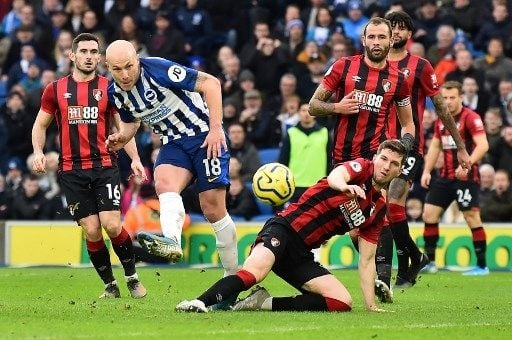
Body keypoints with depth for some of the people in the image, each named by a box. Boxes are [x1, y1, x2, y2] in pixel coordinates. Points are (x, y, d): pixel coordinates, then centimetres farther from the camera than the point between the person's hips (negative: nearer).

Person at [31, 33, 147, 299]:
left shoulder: (109, 88, 5)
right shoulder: (56, 89, 7)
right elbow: (40, 125, 15)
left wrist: (135, 158, -3)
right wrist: (38, 152, -2)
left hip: (105, 166, -1)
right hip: (71, 170, 1)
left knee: (112, 226, -14)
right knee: (91, 232, -3)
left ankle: (132, 277, 7)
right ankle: (110, 285, 12)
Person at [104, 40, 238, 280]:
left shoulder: (158, 70, -21)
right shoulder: (116, 93, 0)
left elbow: (211, 83, -19)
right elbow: (131, 121, 21)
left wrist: (216, 129, -22)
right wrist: (122, 138, -3)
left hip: (205, 136, -5)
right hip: (173, 143, 5)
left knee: (213, 208, -9)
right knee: (164, 183, -28)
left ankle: (233, 273, 5)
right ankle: (171, 241, -53)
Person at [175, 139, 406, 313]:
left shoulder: (379, 210, 17)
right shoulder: (362, 168, 0)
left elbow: (367, 260, 17)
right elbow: (335, 176, -25)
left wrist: (371, 305, 7)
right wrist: (345, 186, -50)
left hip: (301, 255, 7)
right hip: (284, 229, -7)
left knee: (343, 302, -12)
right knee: (255, 271, -36)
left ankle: (265, 303, -16)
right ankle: (201, 303, -45)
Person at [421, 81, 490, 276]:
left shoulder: (470, 118, -11)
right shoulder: (441, 119, 11)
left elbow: (483, 145, -21)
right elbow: (435, 145, 23)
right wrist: (427, 171, 14)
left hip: (466, 177, -7)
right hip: (446, 177, 8)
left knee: (472, 218, -8)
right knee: (429, 214, 4)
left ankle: (482, 265, -2)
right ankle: (429, 261, 13)